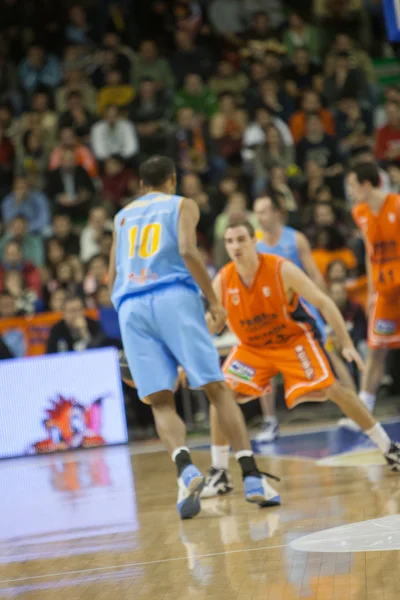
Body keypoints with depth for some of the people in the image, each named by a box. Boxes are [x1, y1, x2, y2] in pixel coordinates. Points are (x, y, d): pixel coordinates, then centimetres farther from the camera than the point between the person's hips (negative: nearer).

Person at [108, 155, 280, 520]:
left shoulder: (122, 216, 27)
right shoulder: (182, 205, 14)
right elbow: (187, 251, -5)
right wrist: (214, 301, -2)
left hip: (130, 306, 3)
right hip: (174, 297, -3)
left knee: (160, 402, -1)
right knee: (216, 388, -1)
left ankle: (185, 469, -28)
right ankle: (251, 476, -11)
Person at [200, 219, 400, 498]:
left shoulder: (282, 270, -24)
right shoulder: (222, 281, -15)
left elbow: (323, 302, -18)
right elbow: (210, 324, 0)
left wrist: (346, 344, -21)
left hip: (296, 338, -3)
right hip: (252, 347, 3)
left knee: (333, 389, -14)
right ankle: (219, 474, -3)